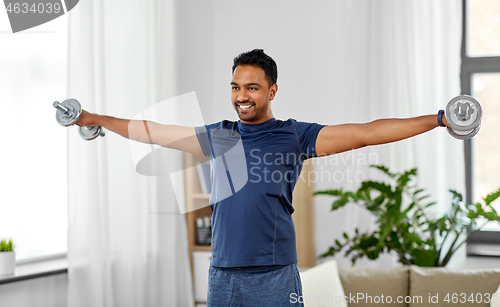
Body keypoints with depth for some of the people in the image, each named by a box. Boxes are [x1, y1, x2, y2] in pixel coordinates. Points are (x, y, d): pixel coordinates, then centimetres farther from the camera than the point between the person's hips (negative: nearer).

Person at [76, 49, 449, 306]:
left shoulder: (295, 135, 2)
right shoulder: (218, 137, 13)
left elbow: (365, 133, -3)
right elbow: (153, 132, 22)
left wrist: (438, 119, -9)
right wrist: (94, 119, 28)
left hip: (275, 276, -3)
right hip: (223, 275, 4)